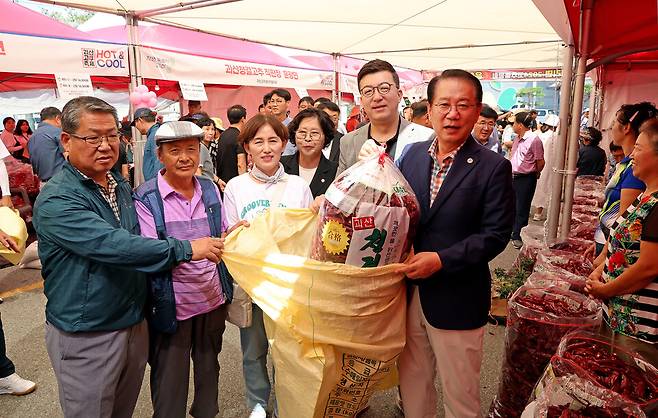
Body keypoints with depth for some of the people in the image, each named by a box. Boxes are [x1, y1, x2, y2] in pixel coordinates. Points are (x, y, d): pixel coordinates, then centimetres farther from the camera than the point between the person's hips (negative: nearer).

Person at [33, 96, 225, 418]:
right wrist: (186, 249, -29)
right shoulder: (56, 201, -20)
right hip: (86, 339, -6)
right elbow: (114, 245, -31)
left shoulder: (122, 187, 6)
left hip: (135, 325, 7)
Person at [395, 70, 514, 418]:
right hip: (409, 291, 4)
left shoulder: (493, 167, -11)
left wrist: (440, 260, -22)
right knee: (411, 384, 22)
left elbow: (495, 235, -14)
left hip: (456, 300, -4)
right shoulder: (412, 155, 2)